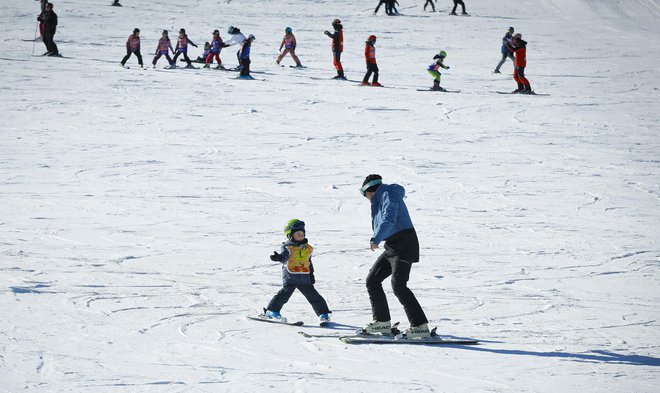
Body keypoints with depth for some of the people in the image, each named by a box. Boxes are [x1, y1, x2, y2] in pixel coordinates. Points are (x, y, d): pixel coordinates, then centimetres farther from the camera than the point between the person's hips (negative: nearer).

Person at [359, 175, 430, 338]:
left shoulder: (388, 195, -13)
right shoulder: (380, 198, 17)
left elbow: (389, 220, -29)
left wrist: (376, 239, -39)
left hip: (404, 245, -10)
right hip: (392, 247, 10)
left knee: (398, 285, -18)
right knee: (372, 280, 10)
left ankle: (421, 326, -19)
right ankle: (382, 322, 15)